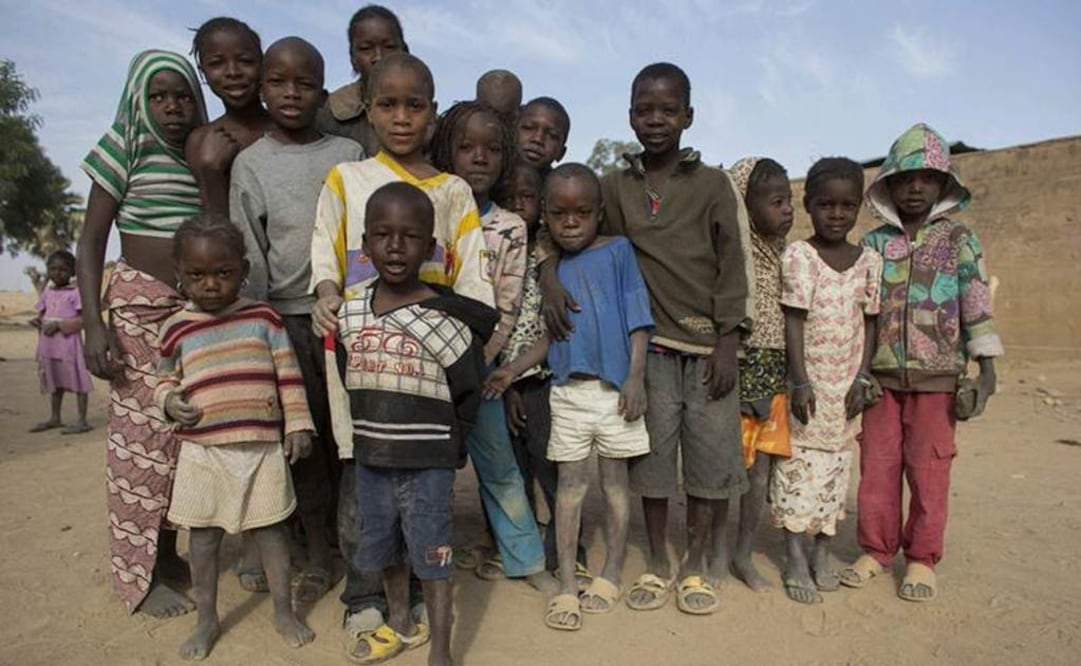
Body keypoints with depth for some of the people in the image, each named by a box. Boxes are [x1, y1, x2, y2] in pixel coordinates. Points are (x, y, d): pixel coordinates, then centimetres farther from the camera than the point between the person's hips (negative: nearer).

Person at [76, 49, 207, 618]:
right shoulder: (124, 150, -1)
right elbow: (91, 242, -5)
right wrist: (94, 324, -13)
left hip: (198, 307, 4)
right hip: (139, 304, -4)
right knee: (143, 432, -5)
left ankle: (169, 554, 19)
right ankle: (138, 575, 5)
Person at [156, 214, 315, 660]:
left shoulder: (263, 317, -1)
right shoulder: (176, 329, 2)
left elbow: (288, 376, 1)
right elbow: (165, 381, 15)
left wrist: (298, 425, -3)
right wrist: (170, 402, -6)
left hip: (262, 447, -1)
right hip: (202, 452, 1)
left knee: (270, 530, 11)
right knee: (204, 537, 12)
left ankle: (284, 612, 27)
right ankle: (207, 620, 31)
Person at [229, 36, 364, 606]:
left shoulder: (349, 154, 8)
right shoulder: (250, 163, 6)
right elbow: (249, 254, 3)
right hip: (286, 317, 0)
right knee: (302, 435, 5)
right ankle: (317, 554, 18)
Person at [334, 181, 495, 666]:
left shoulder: (444, 318, -14)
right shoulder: (349, 314, -1)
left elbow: (468, 392, -6)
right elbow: (343, 382, 11)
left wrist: (447, 445, -2)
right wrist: (359, 436, 9)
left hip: (429, 462, -5)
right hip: (370, 458, 5)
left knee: (432, 554, 6)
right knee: (382, 546, 21)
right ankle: (401, 622, 45)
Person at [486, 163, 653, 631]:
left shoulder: (617, 251, -2)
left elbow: (638, 320, -5)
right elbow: (553, 334, 13)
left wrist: (636, 377, -12)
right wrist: (513, 369, 6)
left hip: (614, 386, -3)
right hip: (568, 390, 3)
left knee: (615, 479, 9)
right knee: (570, 482, 7)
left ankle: (611, 575, 25)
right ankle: (567, 585, 16)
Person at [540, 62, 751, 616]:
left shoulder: (714, 184, 3)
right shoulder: (614, 187, 7)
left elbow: (734, 267, 0)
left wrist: (728, 345, -6)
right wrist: (549, 276, -11)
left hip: (707, 346, -1)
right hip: (650, 346, 1)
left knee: (710, 455, 4)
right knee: (652, 455, 8)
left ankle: (696, 565, 23)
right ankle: (656, 564, 25)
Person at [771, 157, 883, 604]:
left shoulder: (869, 260, 4)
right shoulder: (798, 255, -7)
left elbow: (870, 322, 6)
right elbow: (793, 319, -11)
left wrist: (862, 378, -2)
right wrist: (800, 380, -15)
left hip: (846, 385, 4)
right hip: (806, 382, -4)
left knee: (836, 467, 11)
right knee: (798, 466, -1)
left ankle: (821, 554, 24)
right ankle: (796, 561, 9)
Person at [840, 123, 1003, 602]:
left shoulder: (959, 241, 2)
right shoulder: (875, 243, 7)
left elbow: (978, 305, 0)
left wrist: (986, 367, -4)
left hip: (937, 377, -2)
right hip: (882, 374, 2)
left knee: (928, 469, 4)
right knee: (877, 466, 7)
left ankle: (921, 559, 19)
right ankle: (876, 550, 21)